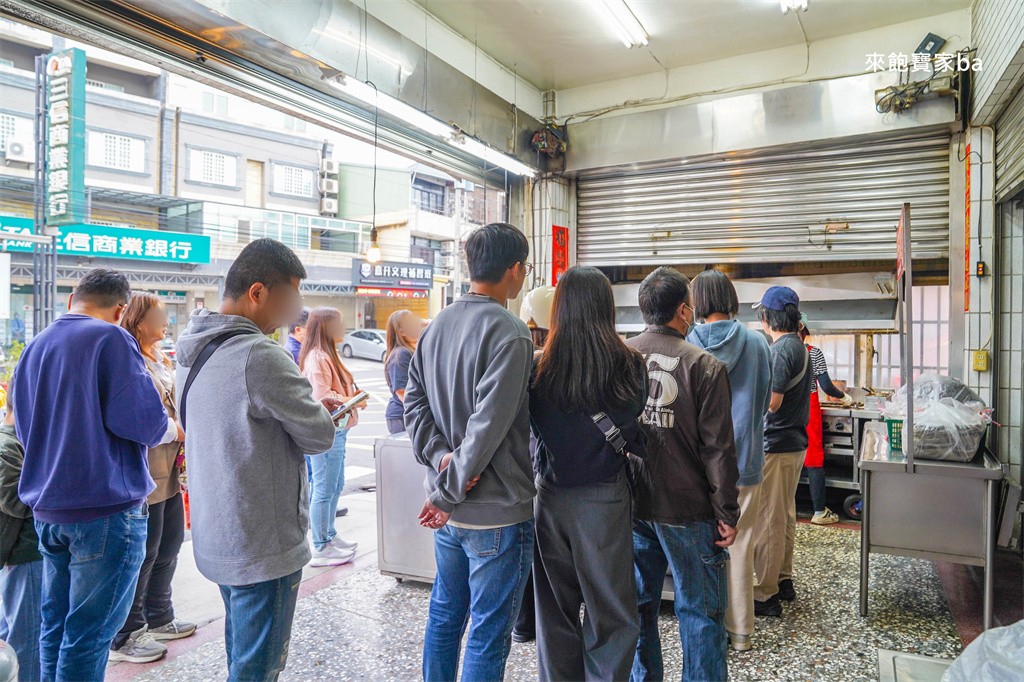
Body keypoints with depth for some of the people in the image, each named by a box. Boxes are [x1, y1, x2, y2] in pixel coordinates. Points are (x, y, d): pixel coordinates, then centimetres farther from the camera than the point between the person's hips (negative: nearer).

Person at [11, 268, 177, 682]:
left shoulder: (34, 347, 11)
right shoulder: (111, 338, -12)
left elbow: (24, 427, 20)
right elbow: (139, 419, -20)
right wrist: (173, 429, -1)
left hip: (47, 508, 8)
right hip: (106, 507, -8)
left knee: (55, 627, 19)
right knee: (89, 633, 2)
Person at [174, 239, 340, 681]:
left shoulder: (193, 351, 4)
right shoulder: (260, 356, -25)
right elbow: (318, 437, -17)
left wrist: (308, 403, 5)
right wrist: (319, 413, 4)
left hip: (216, 535, 9)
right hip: (262, 544, -9)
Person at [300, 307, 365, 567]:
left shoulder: (328, 355, 17)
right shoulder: (317, 357, -17)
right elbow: (322, 396, -23)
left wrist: (354, 396, 5)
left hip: (336, 430, 11)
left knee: (336, 487, 19)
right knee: (324, 490, -2)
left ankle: (329, 535, 33)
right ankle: (321, 549, 8)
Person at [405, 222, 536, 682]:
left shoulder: (437, 325, 6)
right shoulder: (509, 333, -19)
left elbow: (414, 401, 4)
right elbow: (489, 426, -23)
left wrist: (441, 455, -7)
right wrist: (447, 493, -14)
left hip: (449, 510, 8)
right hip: (497, 512, -8)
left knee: (445, 614, 23)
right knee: (489, 635, 8)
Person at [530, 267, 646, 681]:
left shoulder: (540, 367, -9)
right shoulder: (627, 364, -11)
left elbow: (536, 430, -8)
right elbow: (635, 438, -3)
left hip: (551, 496, 2)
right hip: (604, 499, -2)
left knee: (556, 608, 18)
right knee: (610, 614, 12)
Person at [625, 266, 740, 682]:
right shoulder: (704, 366, -13)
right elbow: (718, 449, -13)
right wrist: (727, 514, -3)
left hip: (630, 505, 4)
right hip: (687, 508, -4)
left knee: (637, 603, 18)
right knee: (699, 610, 11)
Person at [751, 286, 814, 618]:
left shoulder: (780, 350, -19)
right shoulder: (801, 347, 11)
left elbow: (771, 403, -24)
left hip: (776, 445, -10)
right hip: (795, 441, 10)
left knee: (767, 520, -3)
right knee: (785, 515, 19)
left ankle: (765, 594, 5)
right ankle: (783, 580, 30)